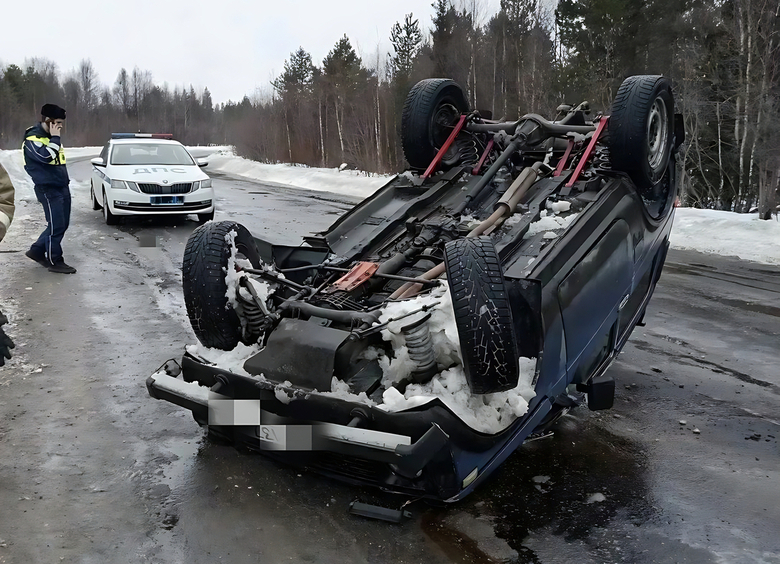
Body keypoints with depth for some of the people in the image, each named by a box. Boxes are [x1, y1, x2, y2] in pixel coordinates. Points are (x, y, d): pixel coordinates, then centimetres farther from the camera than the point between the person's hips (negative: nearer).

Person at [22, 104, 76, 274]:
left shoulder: (50, 136, 15)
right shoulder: (33, 138, -13)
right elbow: (46, 156, -30)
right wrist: (55, 138, -20)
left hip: (62, 187, 9)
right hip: (48, 190, -9)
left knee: (62, 224, 11)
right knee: (56, 226, -8)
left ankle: (37, 251, 25)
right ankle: (55, 262, 1)